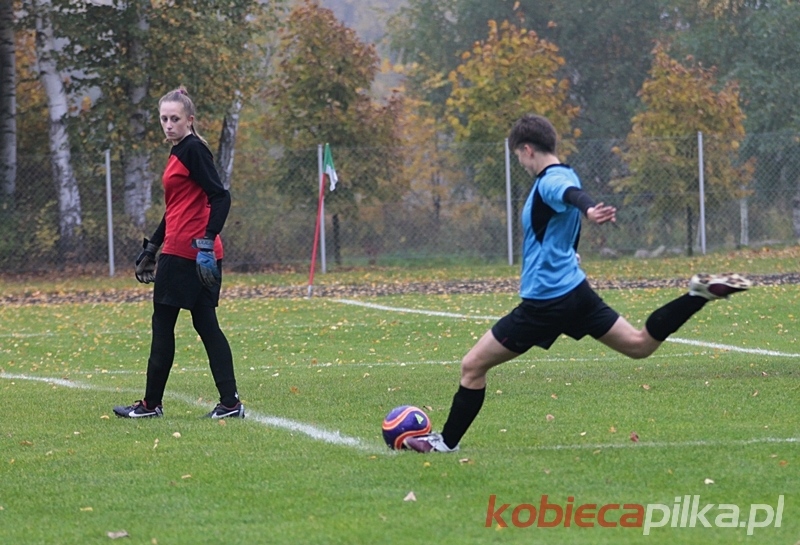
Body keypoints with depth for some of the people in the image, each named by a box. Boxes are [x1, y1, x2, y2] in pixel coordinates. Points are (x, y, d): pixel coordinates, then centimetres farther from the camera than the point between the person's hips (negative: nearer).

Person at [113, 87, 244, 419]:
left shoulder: (193, 151, -11)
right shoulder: (178, 154, 18)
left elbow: (220, 197, -19)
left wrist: (206, 243, -25)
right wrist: (151, 249, 27)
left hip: (189, 253, -9)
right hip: (180, 252, 9)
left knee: (163, 324, 0)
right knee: (205, 325, 6)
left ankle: (152, 404, 9)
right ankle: (230, 403, 3)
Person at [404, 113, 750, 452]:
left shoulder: (549, 182, -18)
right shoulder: (565, 177, 11)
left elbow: (572, 193, -42)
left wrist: (588, 210, -65)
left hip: (545, 301, -9)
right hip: (575, 289, 9)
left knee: (473, 366, -1)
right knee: (640, 344, 13)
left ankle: (446, 442, 4)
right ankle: (699, 295, -1)